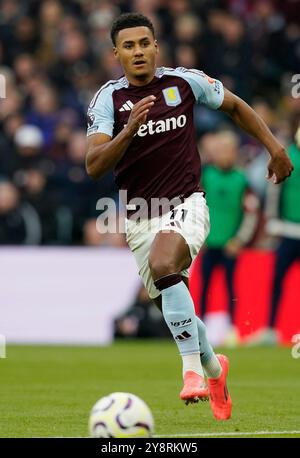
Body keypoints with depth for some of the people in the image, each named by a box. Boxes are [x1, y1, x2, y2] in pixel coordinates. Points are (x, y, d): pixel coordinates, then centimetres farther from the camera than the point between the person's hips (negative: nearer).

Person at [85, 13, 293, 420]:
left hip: (186, 204, -3)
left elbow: (234, 106, 17)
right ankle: (214, 367, 40)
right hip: (140, 217, 3)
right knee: (172, 307, 10)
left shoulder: (185, 81, -2)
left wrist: (275, 148, 11)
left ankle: (192, 368, -29)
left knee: (163, 265, -33)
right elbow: (94, 166, -16)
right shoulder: (108, 98, -5)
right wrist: (130, 128, -31)